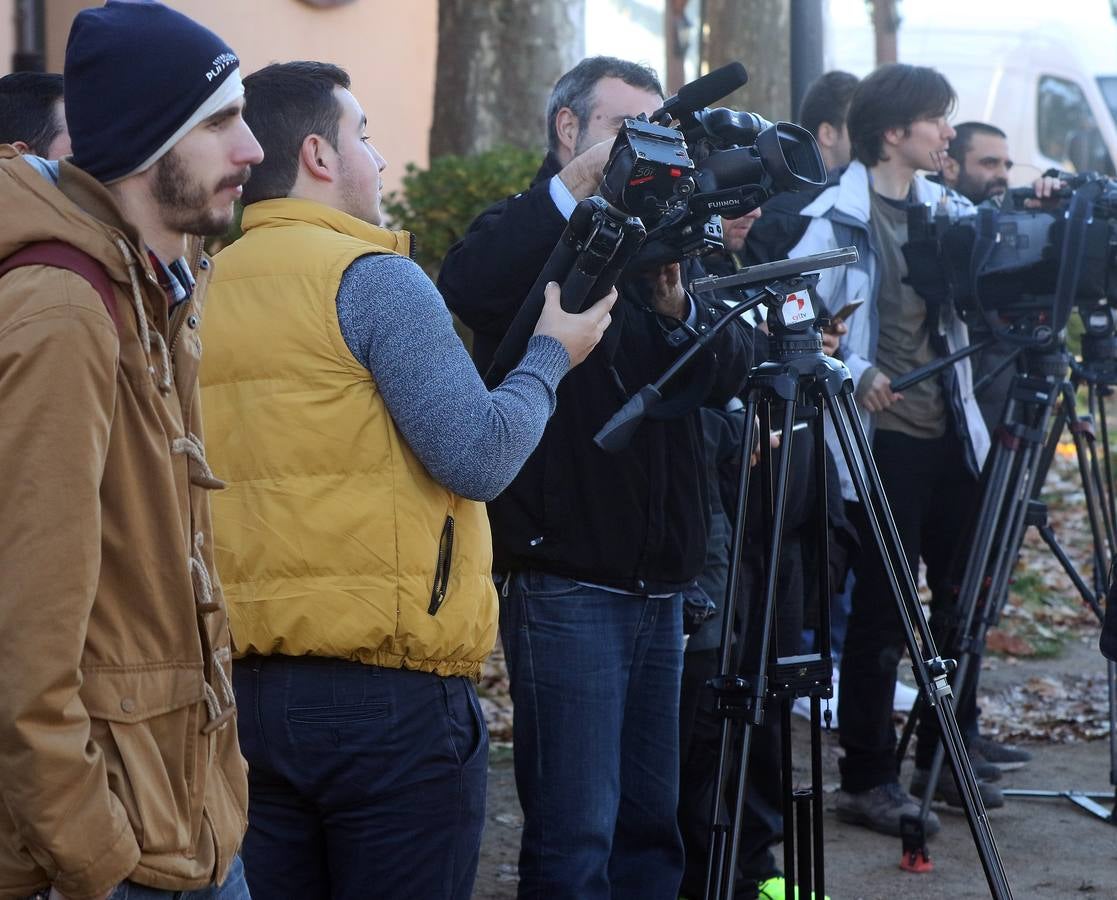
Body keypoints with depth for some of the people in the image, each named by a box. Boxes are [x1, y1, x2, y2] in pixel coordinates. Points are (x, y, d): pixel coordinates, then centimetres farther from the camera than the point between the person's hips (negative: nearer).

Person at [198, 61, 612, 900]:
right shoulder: (371, 277, -10)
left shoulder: (205, 293, 10)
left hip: (248, 687, 7)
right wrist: (552, 354, 2)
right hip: (389, 692, -7)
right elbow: (480, 456, -14)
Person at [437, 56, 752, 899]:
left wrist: (680, 309, -15)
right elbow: (464, 285, -26)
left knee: (652, 826, 10)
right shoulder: (538, 237, -2)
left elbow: (732, 371, 3)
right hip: (565, 585, -6)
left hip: (659, 586, 6)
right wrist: (575, 184, -29)